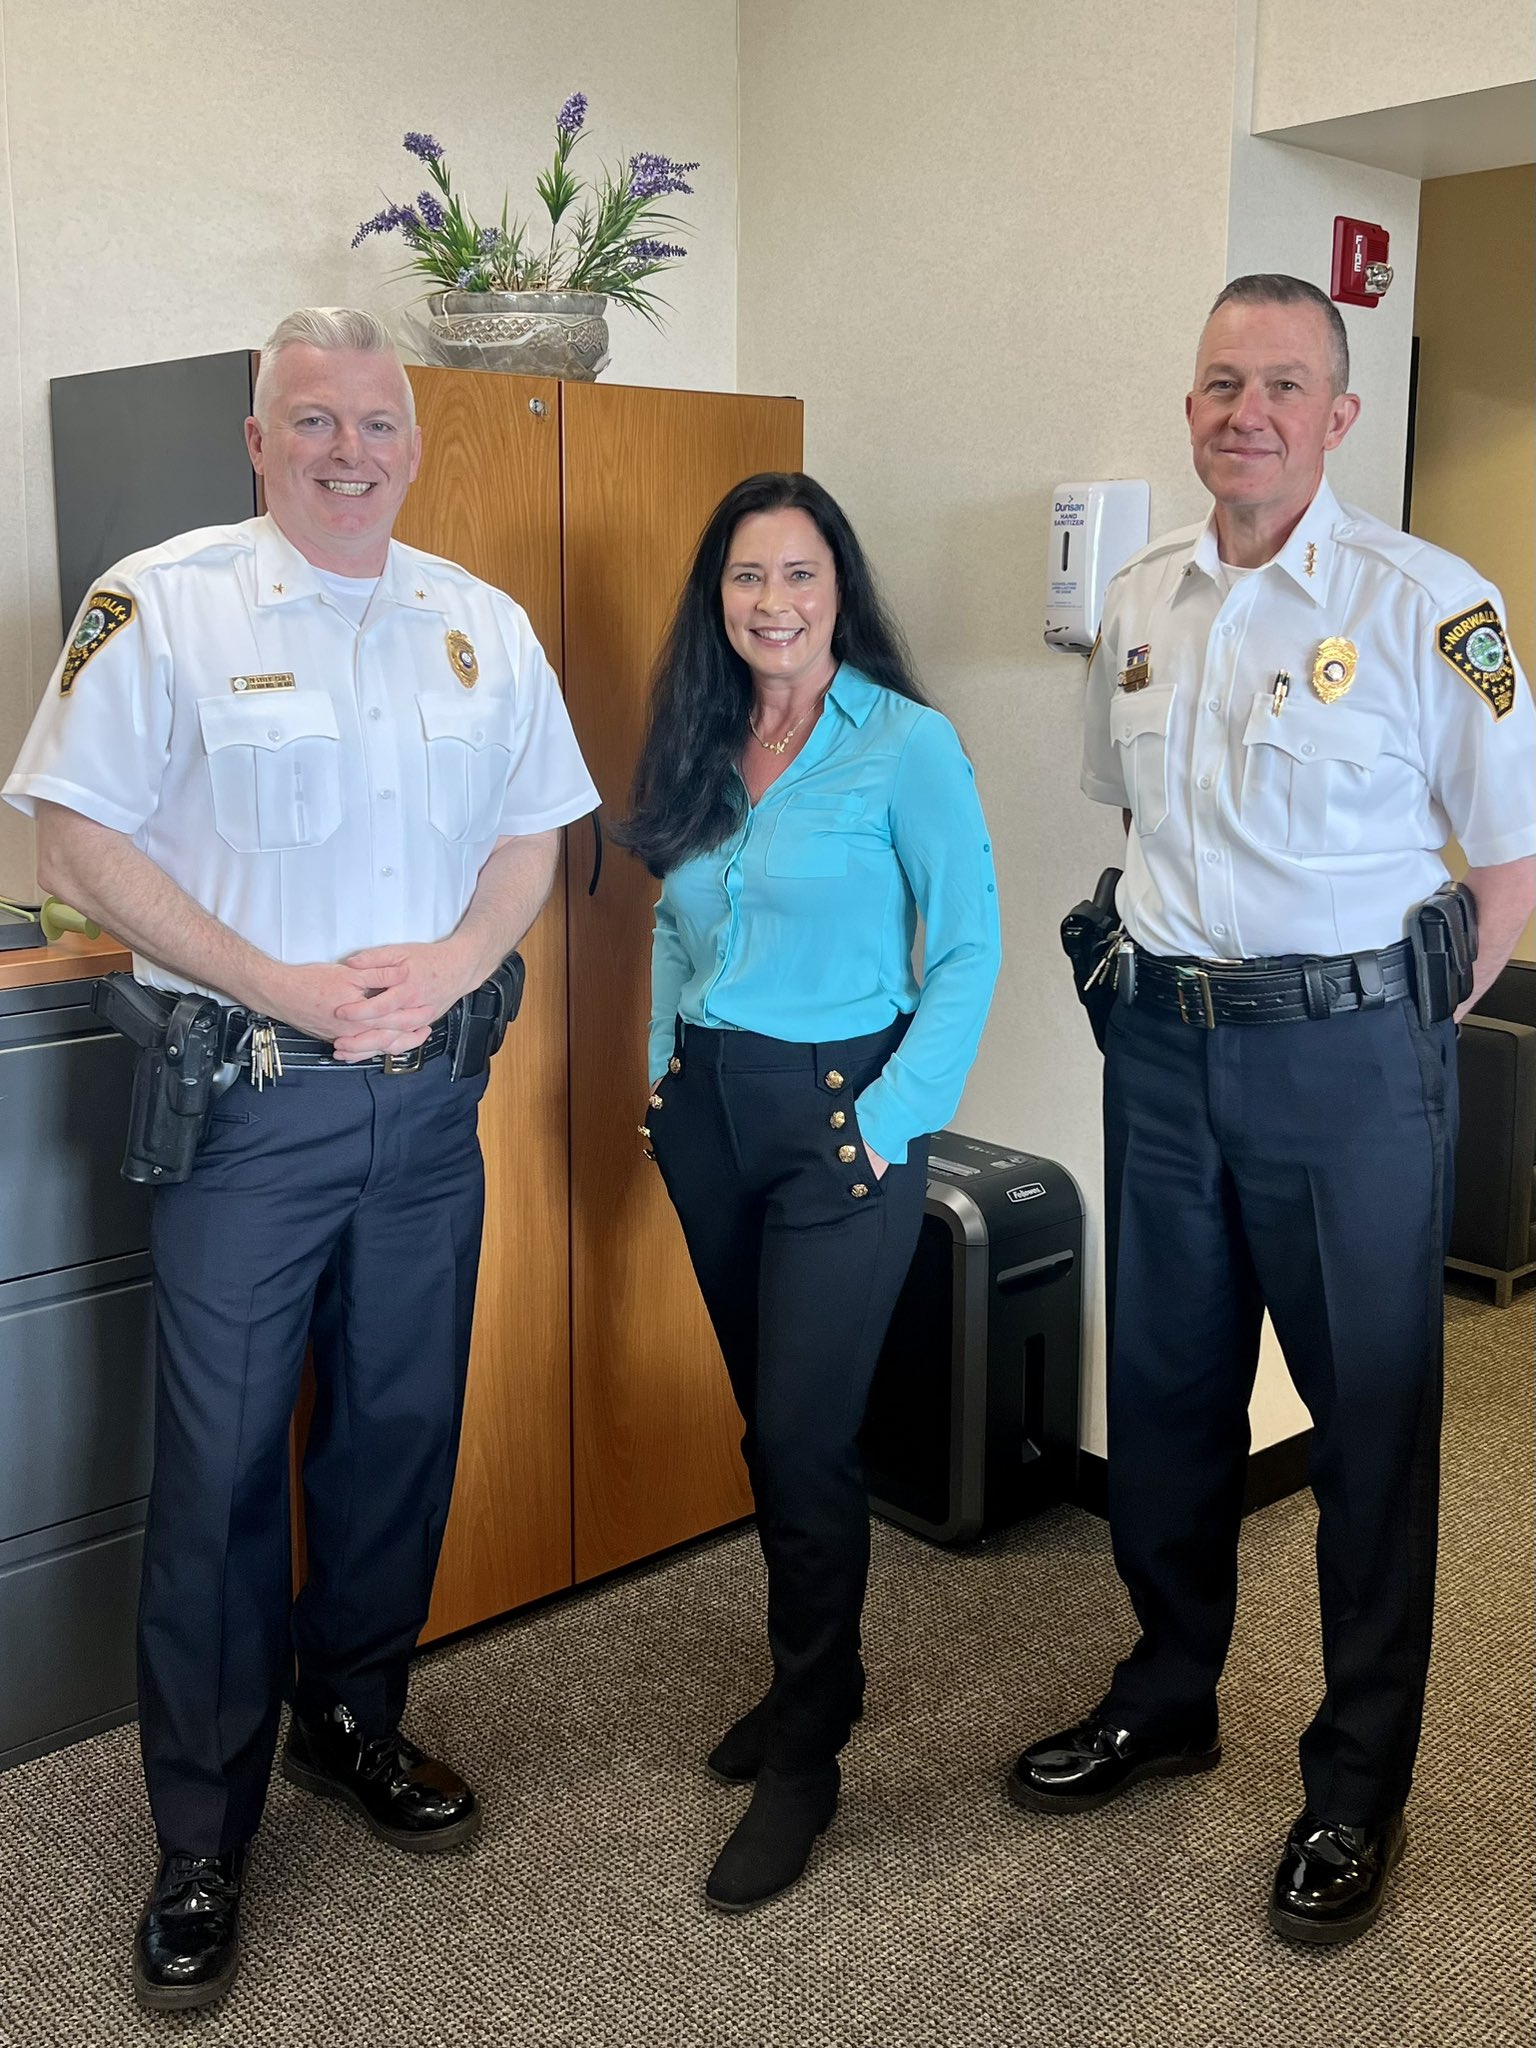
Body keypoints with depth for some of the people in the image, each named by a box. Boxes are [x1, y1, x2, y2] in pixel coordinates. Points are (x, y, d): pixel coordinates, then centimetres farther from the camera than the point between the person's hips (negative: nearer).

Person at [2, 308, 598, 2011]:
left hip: (430, 1097, 4)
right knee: (222, 1466, 2)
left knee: (402, 1431, 13)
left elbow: (531, 835, 13)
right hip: (243, 1097, -4)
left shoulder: (483, 626, 9)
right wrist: (283, 988, -16)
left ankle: (353, 1721, 36)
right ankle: (201, 1841, 18)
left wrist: (449, 962, -7)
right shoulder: (160, 605, -4)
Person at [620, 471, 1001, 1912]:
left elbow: (969, 949, -10)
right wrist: (665, 1073, 11)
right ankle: (816, 1673, 35)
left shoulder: (907, 744, -10)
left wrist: (892, 1119, -14)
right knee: (768, 1416, 15)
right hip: (708, 1110, 6)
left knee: (802, 1436, -3)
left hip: (839, 1116, -6)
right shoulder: (702, 745, 8)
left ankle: (805, 1756, 14)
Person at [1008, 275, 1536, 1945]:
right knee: (1163, 1394, 16)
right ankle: (1167, 1697, 36)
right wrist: (1164, 961, 12)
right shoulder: (1140, 601, 8)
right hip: (1163, 1043, 5)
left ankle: (1357, 1789, 23)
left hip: (1347, 1053, -5)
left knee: (1372, 1418, 6)